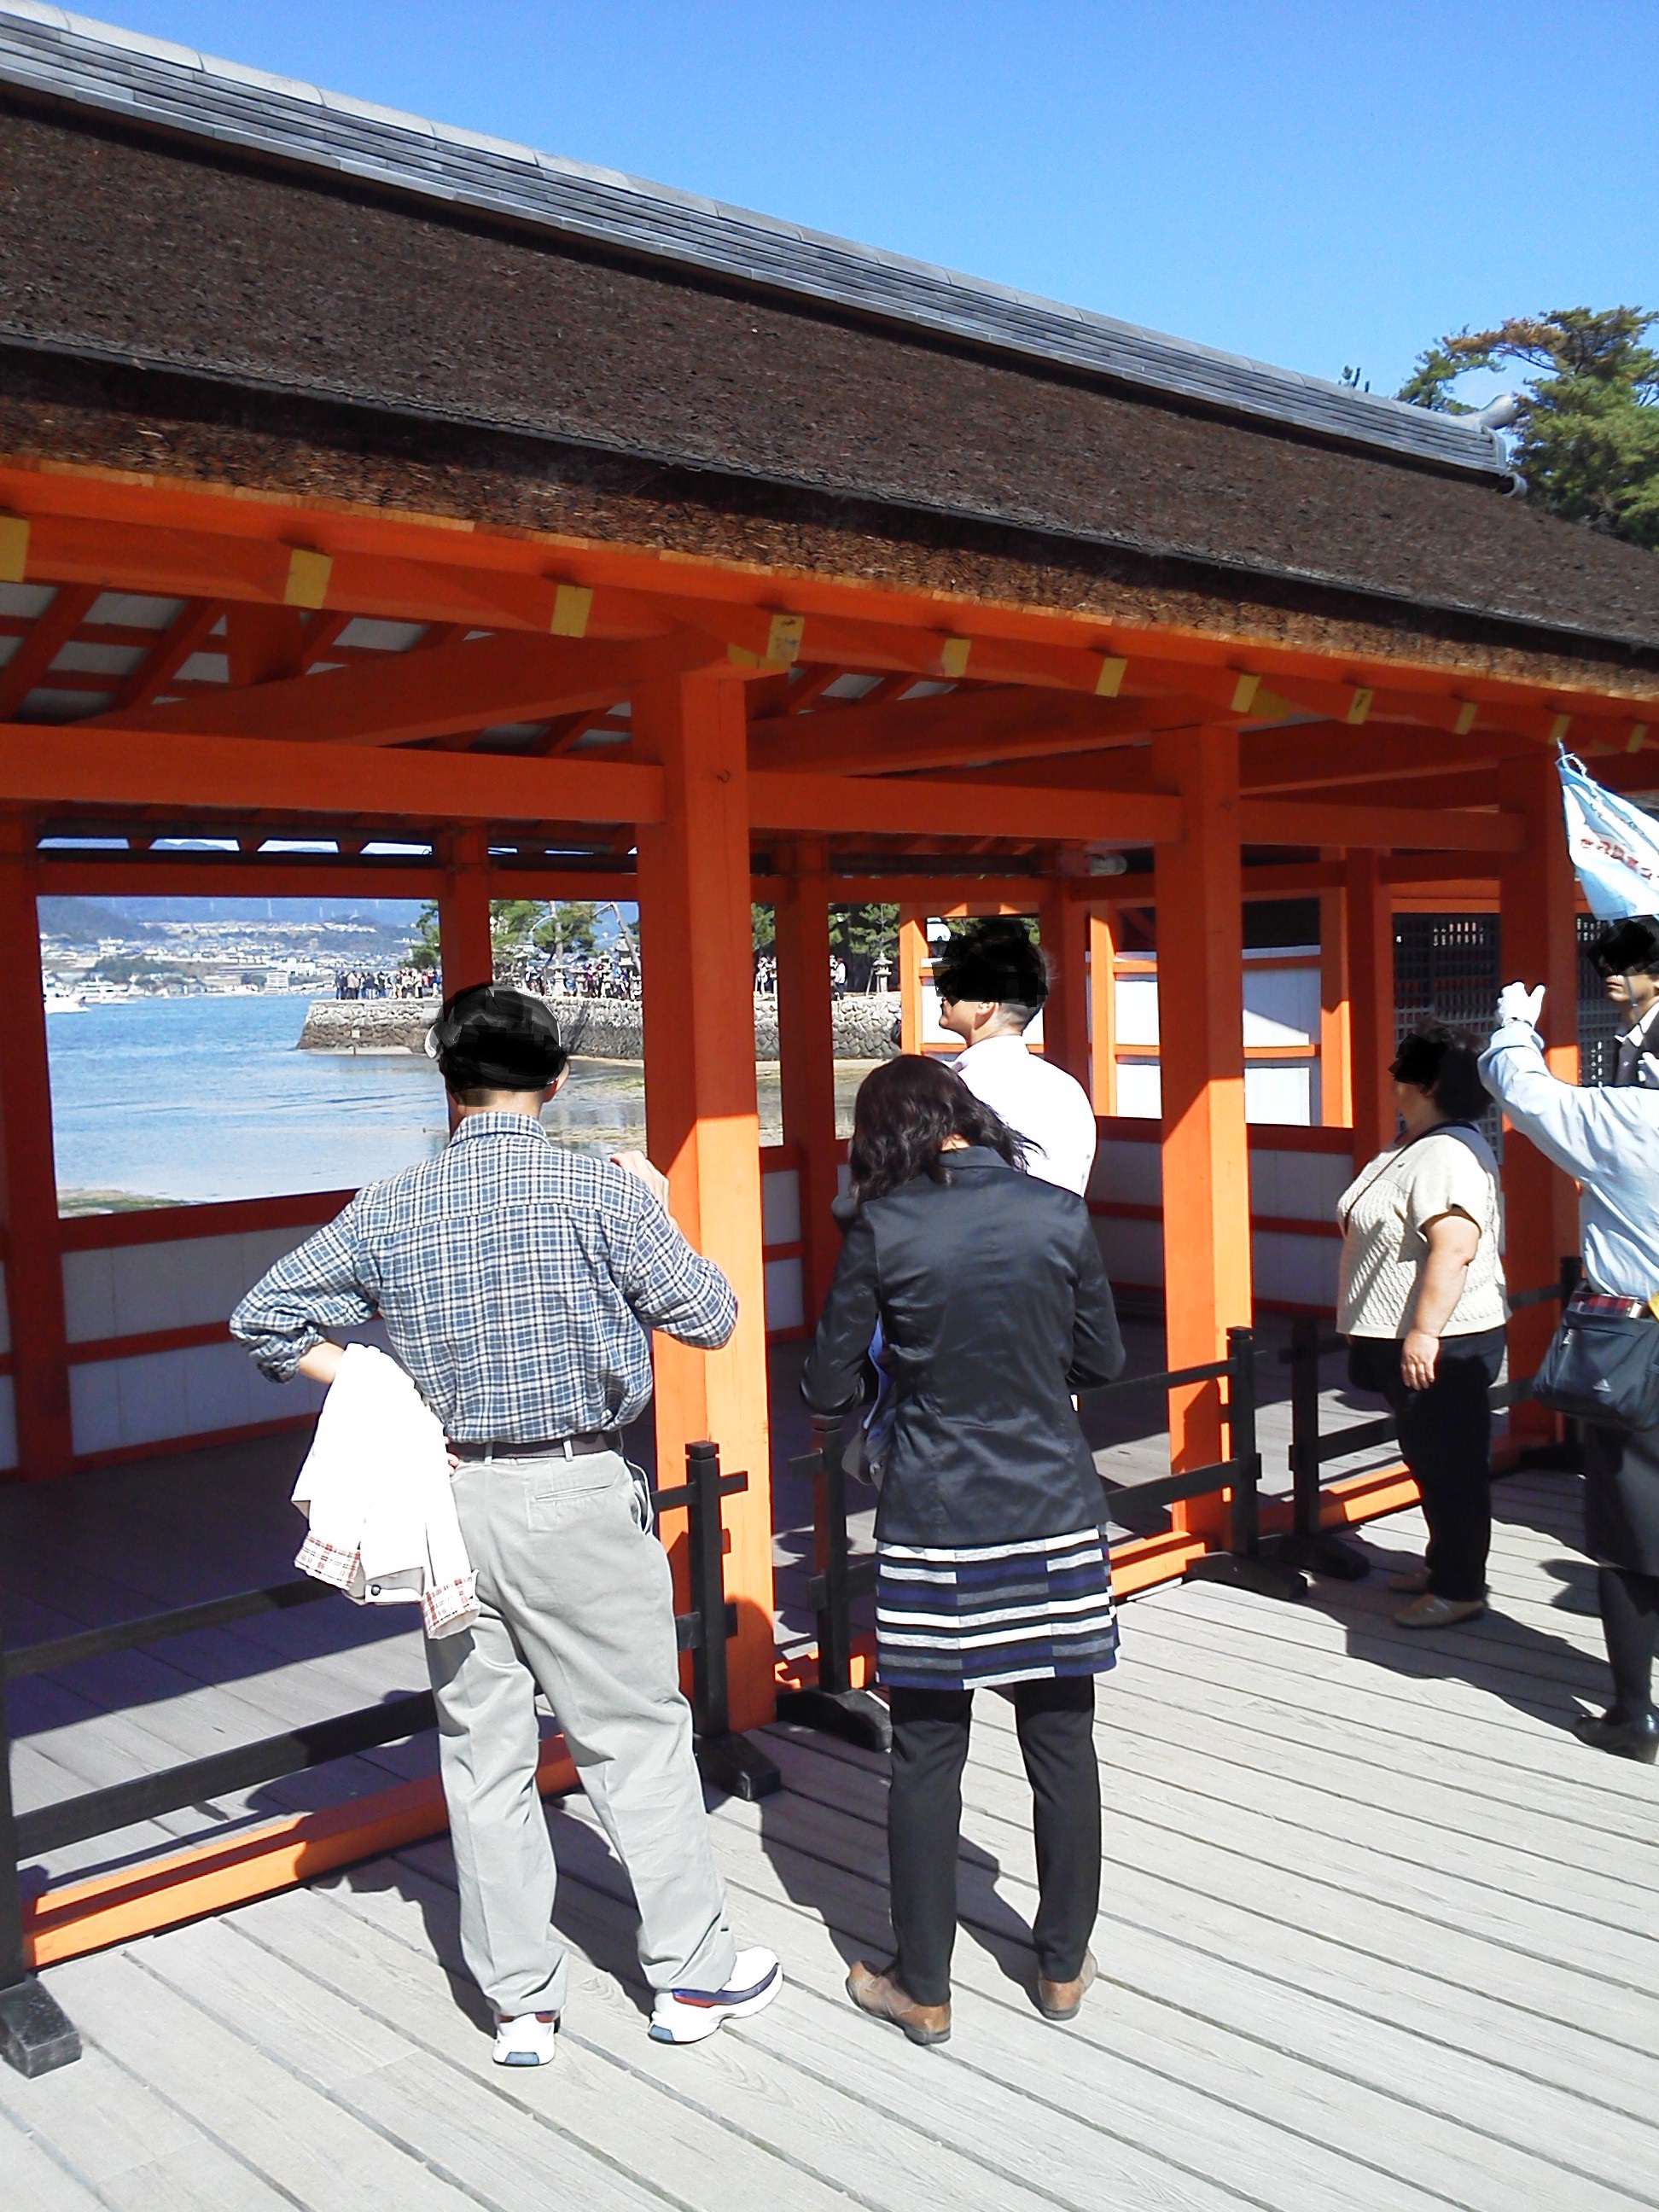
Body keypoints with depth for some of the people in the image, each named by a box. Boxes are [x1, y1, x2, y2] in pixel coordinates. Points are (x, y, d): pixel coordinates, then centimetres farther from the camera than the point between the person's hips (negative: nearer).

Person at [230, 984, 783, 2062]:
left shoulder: (389, 1208, 1)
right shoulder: (601, 1189, -10)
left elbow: (265, 1316, 4)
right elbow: (710, 1316, -5)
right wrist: (660, 1212, 8)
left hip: (449, 1496, 3)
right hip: (578, 1497, -3)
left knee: (483, 1752, 13)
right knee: (637, 1735, 11)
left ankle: (522, 2002, 23)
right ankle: (693, 1973, 22)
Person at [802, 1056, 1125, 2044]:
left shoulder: (883, 1230, -9)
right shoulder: (1061, 1214, -3)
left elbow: (829, 1387, -4)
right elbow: (1102, 1360, 7)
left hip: (933, 1525, -2)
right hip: (1054, 1513, 2)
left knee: (927, 1756, 10)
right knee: (1063, 1741, 15)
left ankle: (924, 1989, 22)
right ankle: (1065, 1966, 30)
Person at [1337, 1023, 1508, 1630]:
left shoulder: (1448, 1154, -20)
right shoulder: (1412, 1148, 14)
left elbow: (1455, 1246, -30)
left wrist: (1424, 1331, -30)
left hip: (1439, 1343, -11)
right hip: (1407, 1338, 11)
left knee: (1449, 1464, -1)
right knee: (1429, 1459, 20)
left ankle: (1461, 1589, 8)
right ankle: (1443, 1562, 32)